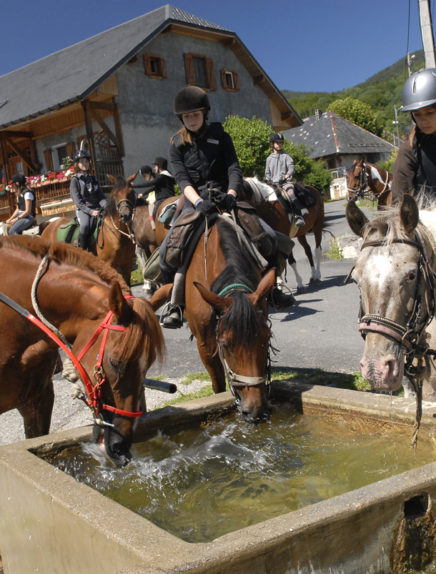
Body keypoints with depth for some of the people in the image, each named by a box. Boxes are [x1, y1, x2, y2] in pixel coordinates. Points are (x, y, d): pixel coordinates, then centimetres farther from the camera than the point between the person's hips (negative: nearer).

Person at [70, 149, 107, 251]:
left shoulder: (93, 179, 20)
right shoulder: (75, 180, 4)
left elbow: (101, 196, 12)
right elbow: (78, 201, -5)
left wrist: (107, 207, -8)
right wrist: (90, 211, -17)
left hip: (97, 209, 5)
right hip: (83, 210, -5)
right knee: (85, 225, -34)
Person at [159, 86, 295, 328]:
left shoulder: (220, 136, 4)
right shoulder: (177, 145, 4)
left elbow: (234, 169, -6)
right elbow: (183, 180, -7)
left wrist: (231, 194, -27)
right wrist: (198, 202, -27)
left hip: (224, 198, 0)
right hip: (194, 203, 0)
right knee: (167, 251, -20)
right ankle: (175, 304, -5)